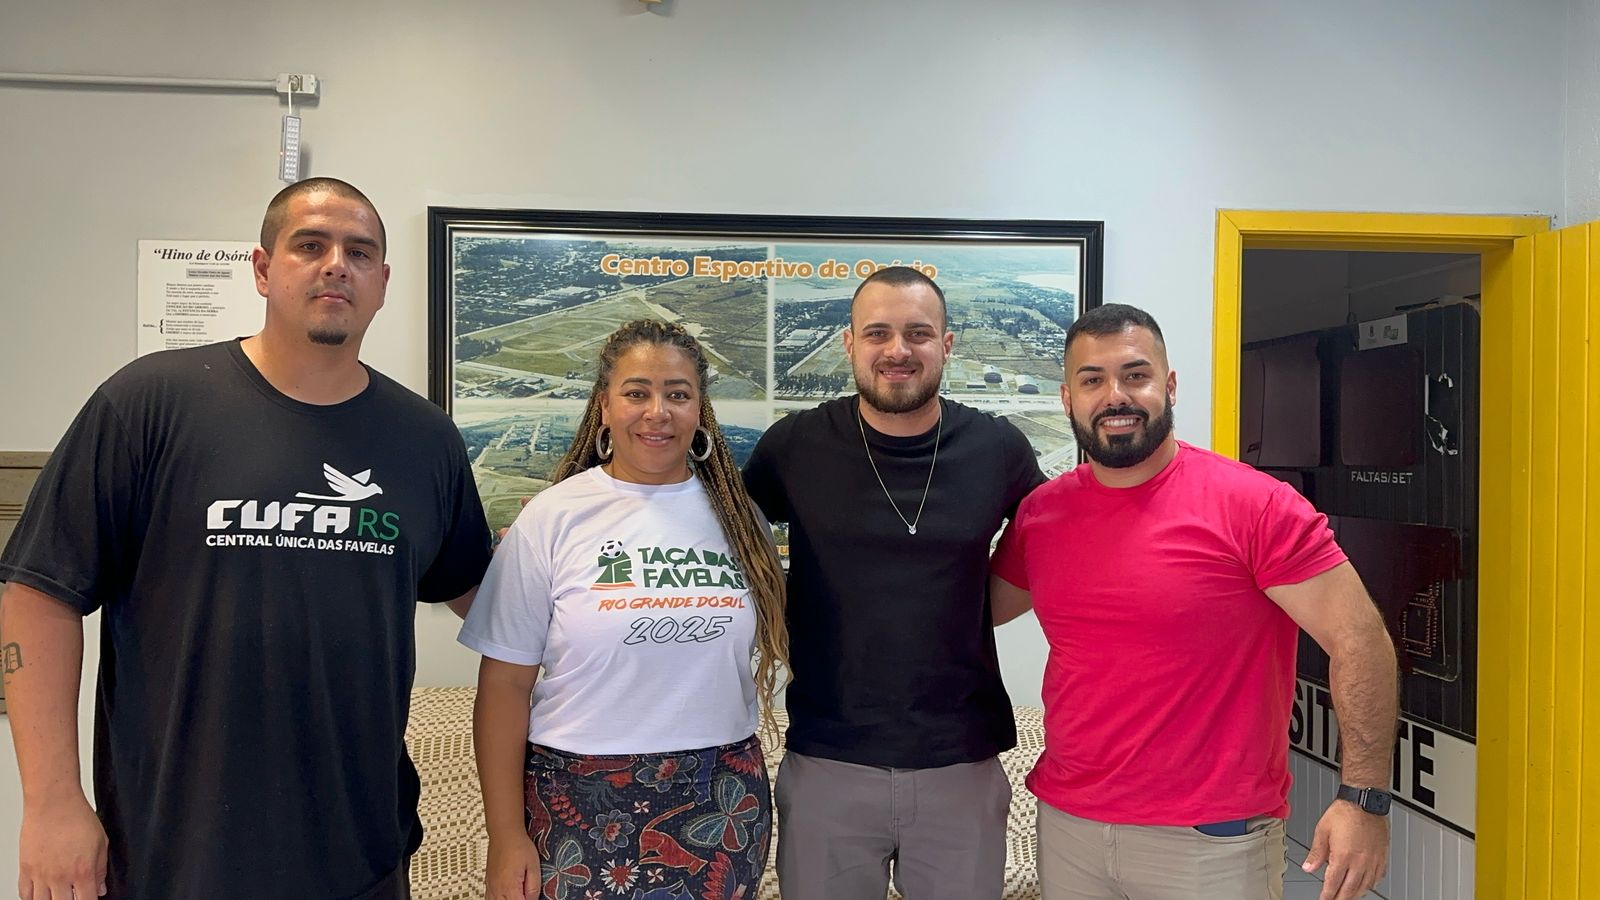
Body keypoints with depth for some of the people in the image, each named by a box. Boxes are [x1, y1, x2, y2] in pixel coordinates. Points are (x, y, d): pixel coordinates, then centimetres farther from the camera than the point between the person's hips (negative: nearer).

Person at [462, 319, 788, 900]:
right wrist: (506, 836, -6)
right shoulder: (553, 517, -6)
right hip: (582, 805, -2)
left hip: (722, 805, 3)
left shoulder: (736, 513, 2)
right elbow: (505, 682, -5)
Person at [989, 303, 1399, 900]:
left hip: (1214, 843, -4)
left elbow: (1359, 640, -12)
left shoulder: (1254, 506, -13)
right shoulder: (1039, 514, 1)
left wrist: (1365, 800, -16)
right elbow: (976, 611, 16)